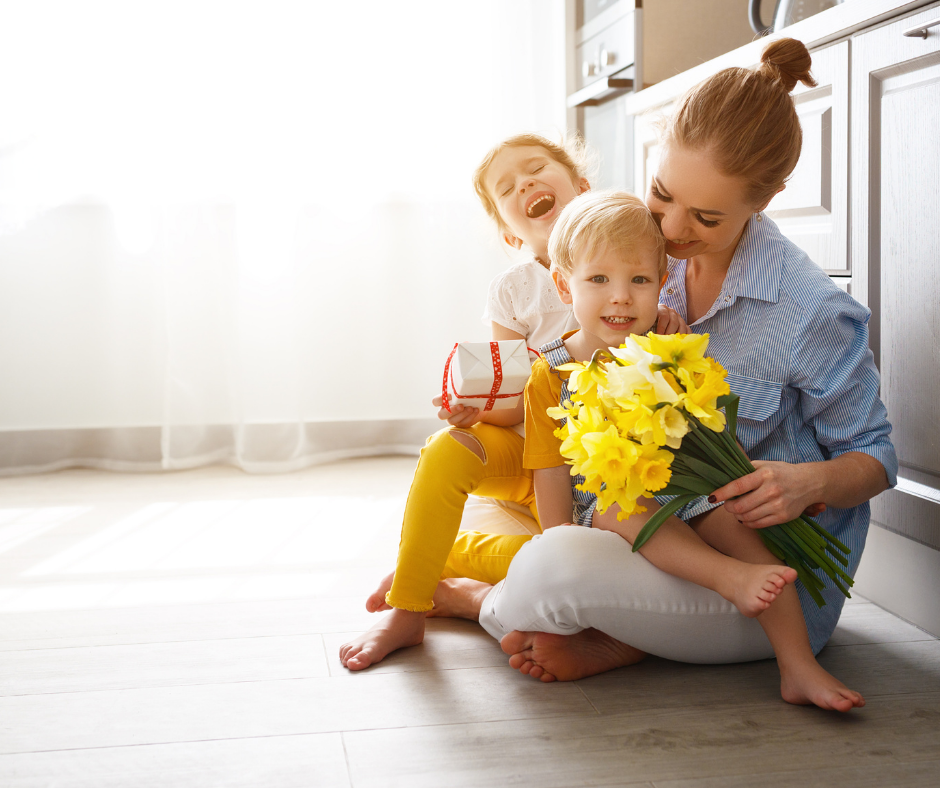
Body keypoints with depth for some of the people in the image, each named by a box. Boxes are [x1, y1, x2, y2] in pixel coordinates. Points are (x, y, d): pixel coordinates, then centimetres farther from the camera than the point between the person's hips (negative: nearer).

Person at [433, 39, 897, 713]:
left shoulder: (812, 315, -22)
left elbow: (875, 457, -7)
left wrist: (811, 482, -29)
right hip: (670, 527, 8)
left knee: (556, 566, -30)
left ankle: (479, 601, 5)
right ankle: (619, 638, -7)